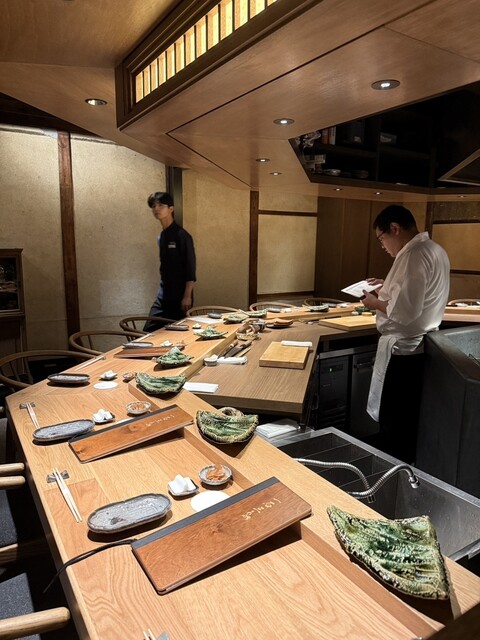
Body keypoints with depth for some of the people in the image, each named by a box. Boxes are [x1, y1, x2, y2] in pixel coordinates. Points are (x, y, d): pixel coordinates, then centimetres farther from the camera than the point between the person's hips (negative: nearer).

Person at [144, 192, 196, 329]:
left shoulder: (182, 236, -11)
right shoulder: (160, 237, 11)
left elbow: (190, 268, -13)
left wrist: (187, 296, -17)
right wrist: (163, 291, 17)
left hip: (180, 295, -7)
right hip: (163, 295, 7)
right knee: (149, 331, 2)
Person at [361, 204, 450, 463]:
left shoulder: (414, 256, -23)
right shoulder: (434, 250, 9)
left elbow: (405, 312, -28)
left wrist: (376, 302, -12)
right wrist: (390, 287, 13)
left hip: (403, 349, -10)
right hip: (419, 345, 10)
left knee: (393, 423, 6)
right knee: (408, 420, 21)